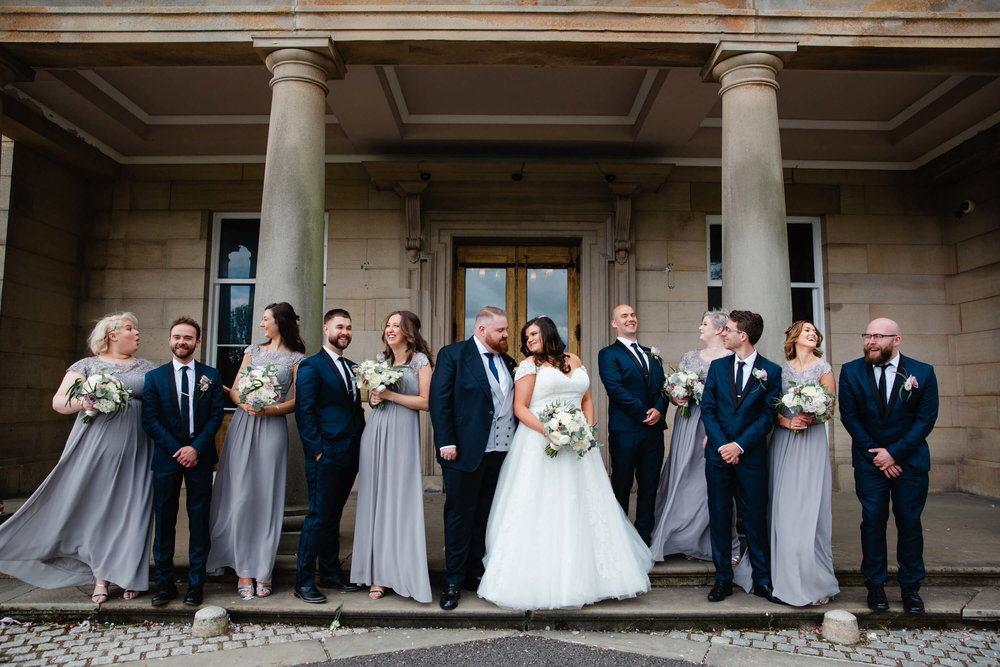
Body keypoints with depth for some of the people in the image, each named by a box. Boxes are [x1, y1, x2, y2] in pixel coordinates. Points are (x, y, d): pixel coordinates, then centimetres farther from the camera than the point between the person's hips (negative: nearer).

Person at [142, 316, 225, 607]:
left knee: (199, 521, 4)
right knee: (164, 520, 4)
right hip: (166, 457, 0)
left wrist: (196, 448, -11)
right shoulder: (154, 376, 6)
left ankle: (196, 583, 13)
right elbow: (149, 420, -1)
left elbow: (216, 416, 0)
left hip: (199, 457, 0)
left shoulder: (211, 376, 6)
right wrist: (176, 450, -10)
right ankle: (164, 583, 16)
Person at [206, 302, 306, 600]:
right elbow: (234, 389, 13)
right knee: (240, 496, -2)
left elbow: (297, 401, -1)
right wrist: (244, 404, -8)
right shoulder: (253, 351, 16)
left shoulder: (296, 359, 5)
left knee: (267, 497, -2)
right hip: (243, 426, 3)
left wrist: (268, 409, -15)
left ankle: (263, 571, 7)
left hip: (272, 428, -3)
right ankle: (243, 570, 5)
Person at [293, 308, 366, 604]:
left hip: (350, 455, 7)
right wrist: (317, 450, -15)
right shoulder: (311, 366, -5)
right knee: (319, 516, -3)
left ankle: (330, 573, 25)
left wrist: (362, 444, 9)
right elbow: (304, 412, -11)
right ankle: (304, 582, 8)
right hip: (326, 456, -7)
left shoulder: (352, 367, 17)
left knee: (334, 515, 15)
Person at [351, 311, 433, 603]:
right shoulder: (381, 360, 16)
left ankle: (402, 573, 5)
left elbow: (424, 401, -6)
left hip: (402, 434, -5)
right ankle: (378, 574, 8)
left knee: (401, 499, -5)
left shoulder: (420, 360, 1)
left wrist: (389, 394, -11)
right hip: (375, 432, 5)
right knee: (375, 499, 2)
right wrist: (374, 399, 2)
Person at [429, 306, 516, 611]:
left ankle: (475, 574, 27)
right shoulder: (453, 354, -3)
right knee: (460, 515, 4)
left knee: (485, 516, 13)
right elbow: (439, 400, -9)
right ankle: (453, 582, 16)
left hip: (502, 451, 6)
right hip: (466, 451, -5)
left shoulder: (507, 362, 14)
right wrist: (446, 443, -15)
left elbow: (514, 403, 16)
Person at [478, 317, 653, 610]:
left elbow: (587, 400, 18)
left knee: (582, 511, 7)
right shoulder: (529, 364, 1)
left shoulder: (575, 361, 14)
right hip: (539, 444, -4)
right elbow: (520, 407, -6)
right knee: (542, 512, -3)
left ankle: (583, 577, 19)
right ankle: (543, 583, 5)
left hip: (577, 446, 5)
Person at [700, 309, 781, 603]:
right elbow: (707, 409, 3)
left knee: (755, 518, 5)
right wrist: (722, 446, -8)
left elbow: (768, 415, -4)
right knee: (719, 516, 7)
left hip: (751, 455, -2)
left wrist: (740, 445, -12)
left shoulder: (771, 371, -1)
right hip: (718, 453, 3)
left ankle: (762, 579, 20)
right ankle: (723, 579, 18)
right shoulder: (717, 366, 7)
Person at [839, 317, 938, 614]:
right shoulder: (851, 372, -2)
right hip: (869, 460, 0)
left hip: (910, 459, 0)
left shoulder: (923, 372, -3)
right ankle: (875, 585, 14)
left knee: (909, 523, 6)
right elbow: (849, 416, -2)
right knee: (873, 522, 2)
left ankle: (910, 587, 19)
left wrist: (894, 453, -12)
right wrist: (875, 454, -8)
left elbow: (926, 419, -5)